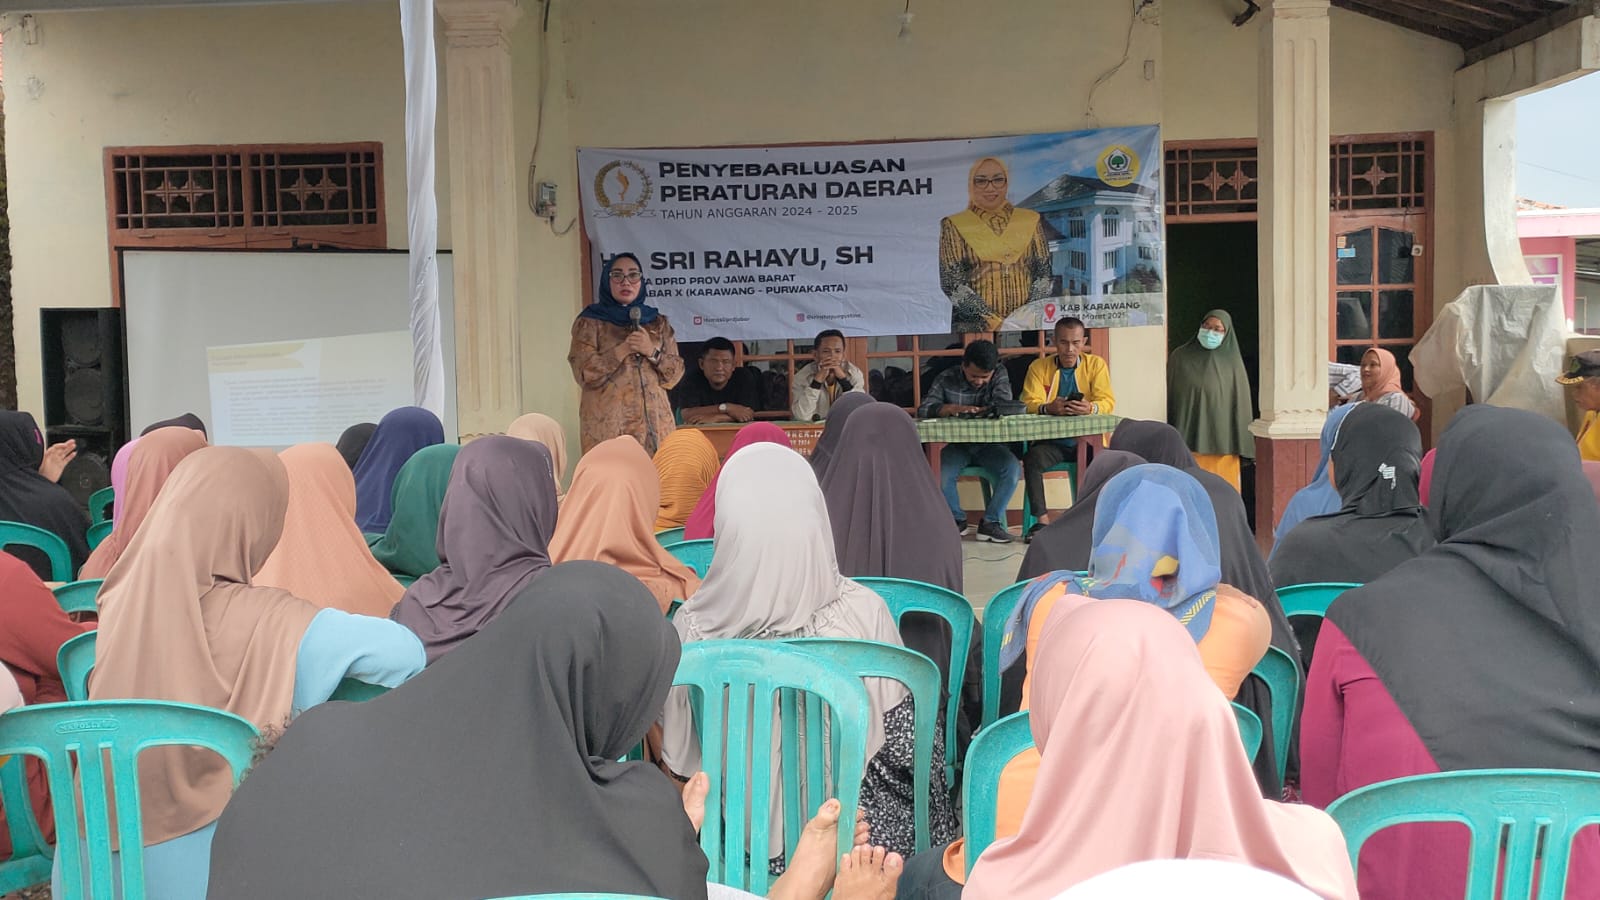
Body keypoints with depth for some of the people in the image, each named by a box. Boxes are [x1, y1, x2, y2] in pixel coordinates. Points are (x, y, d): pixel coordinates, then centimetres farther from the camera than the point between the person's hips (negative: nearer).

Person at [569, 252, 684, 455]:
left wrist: (652, 352, -7)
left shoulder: (659, 323, 16)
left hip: (654, 422, 3)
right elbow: (584, 372, -5)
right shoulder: (589, 322, 6)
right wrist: (623, 349, -11)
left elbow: (675, 373, 10)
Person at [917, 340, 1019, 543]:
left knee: (1012, 469, -27)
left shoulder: (999, 375, -1)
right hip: (957, 444, -1)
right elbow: (924, 409, -13)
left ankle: (990, 522, -10)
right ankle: (957, 520, -1)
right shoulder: (946, 379, -3)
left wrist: (972, 411, -23)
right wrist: (953, 408, -27)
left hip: (988, 444, 1)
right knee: (939, 475, -29)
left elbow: (1004, 406, -17)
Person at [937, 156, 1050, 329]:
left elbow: (1044, 273, 9)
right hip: (974, 327, -1)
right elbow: (952, 283, -4)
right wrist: (993, 321, -13)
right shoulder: (954, 226, 4)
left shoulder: (1031, 221, 11)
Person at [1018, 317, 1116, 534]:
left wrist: (1091, 408, -28)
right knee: (1033, 458, -30)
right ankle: (1042, 520, -24)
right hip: (1051, 441, 0)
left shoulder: (1096, 364, 7)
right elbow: (1029, 403, -5)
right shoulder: (1038, 367, 6)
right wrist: (1048, 408, -29)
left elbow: (1108, 401, -4)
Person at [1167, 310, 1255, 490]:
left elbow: (1241, 404, 5)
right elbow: (1168, 398, 5)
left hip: (1221, 445, 0)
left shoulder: (1232, 362, 5)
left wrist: (1242, 447, 1)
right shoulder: (1180, 358, 5)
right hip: (1186, 442, 0)